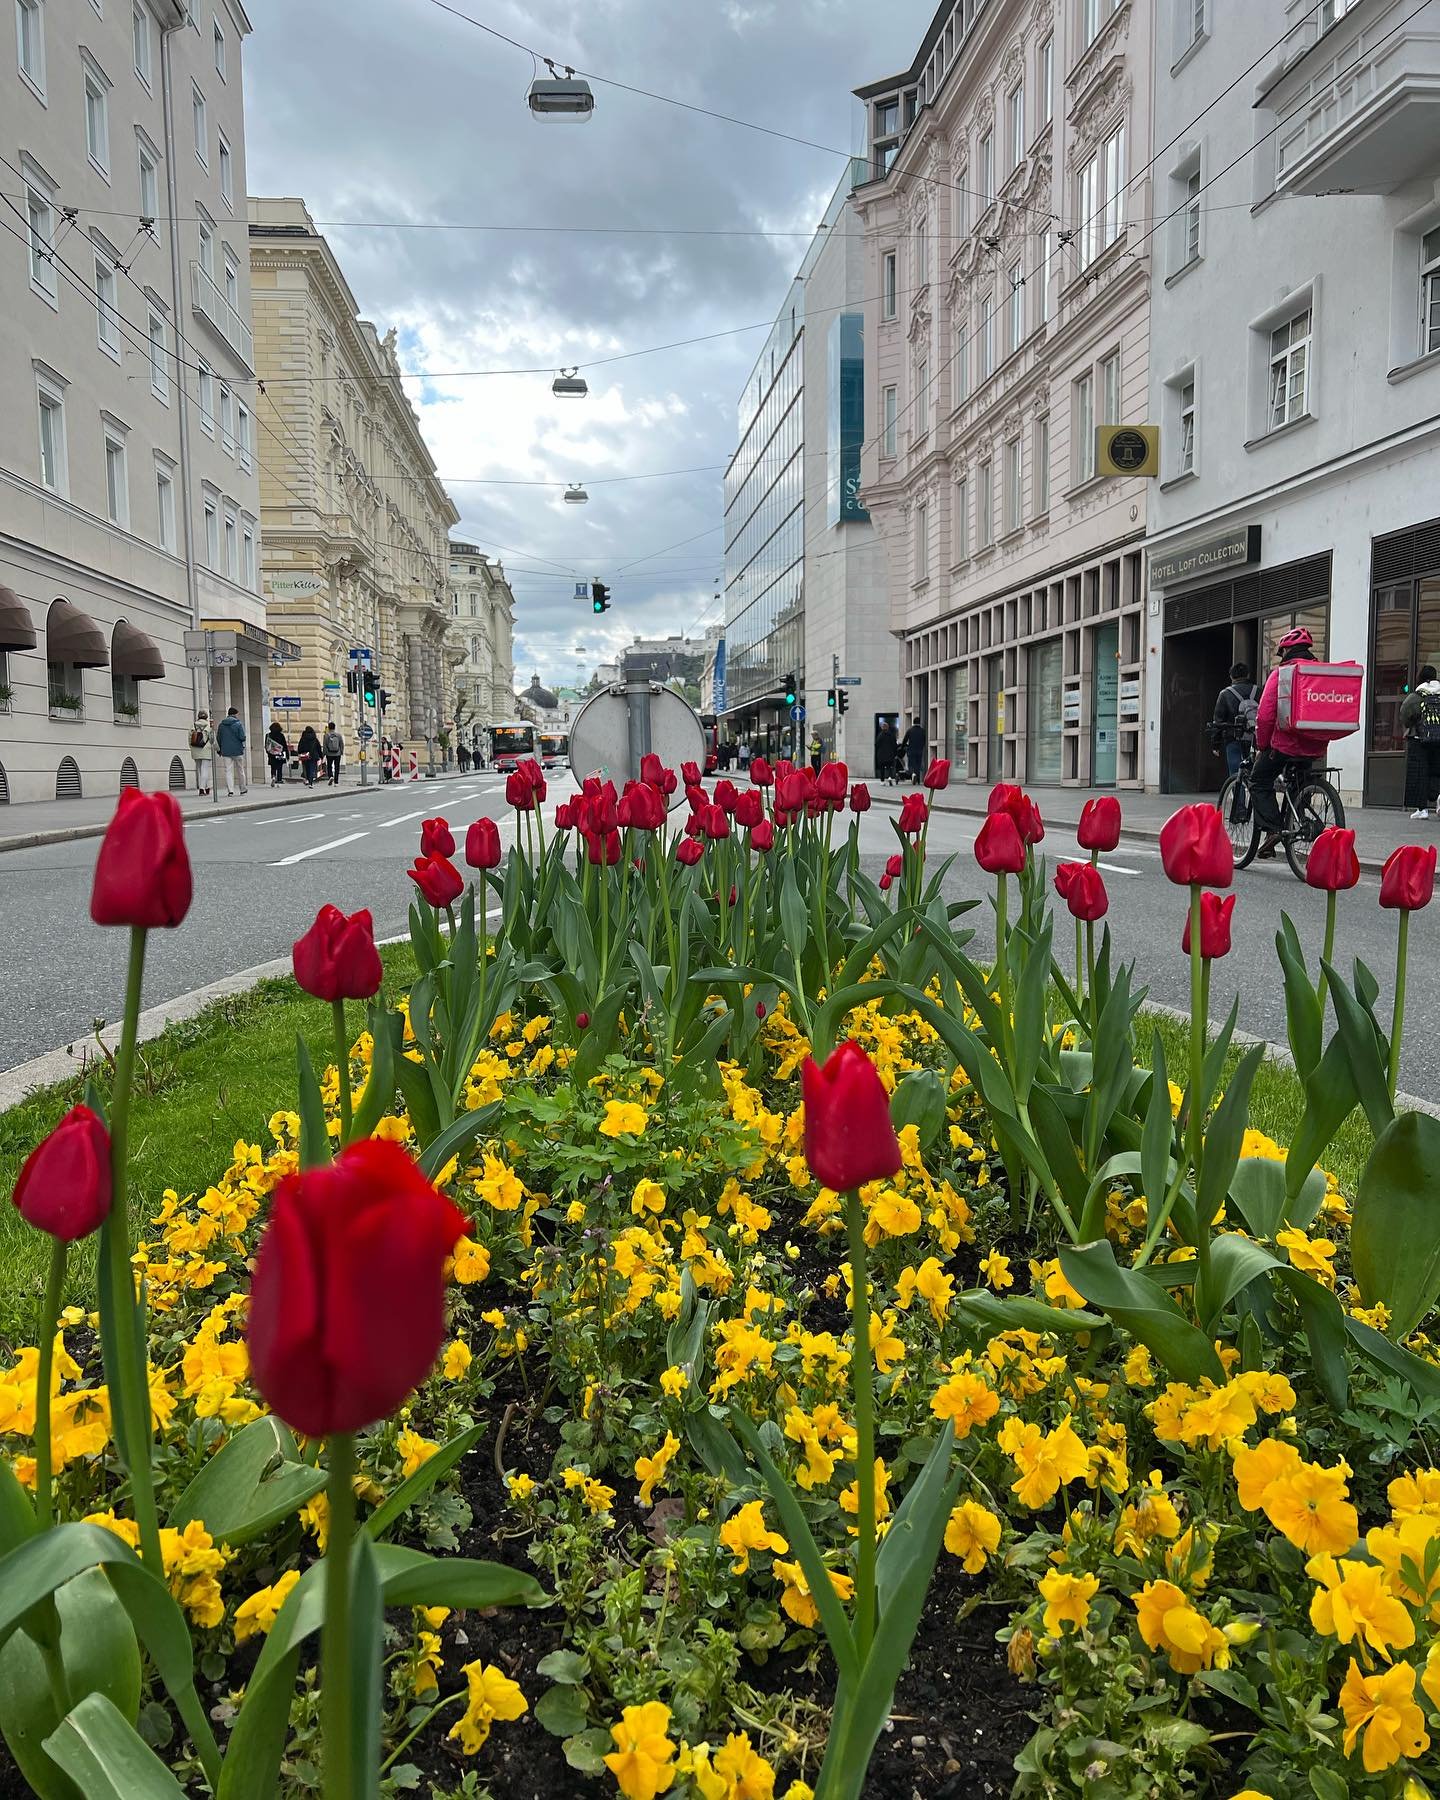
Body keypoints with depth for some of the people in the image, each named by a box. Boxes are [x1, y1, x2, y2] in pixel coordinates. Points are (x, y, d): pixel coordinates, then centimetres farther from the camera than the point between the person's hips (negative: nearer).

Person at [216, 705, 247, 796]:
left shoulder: (221, 724, 5)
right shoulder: (238, 723, -6)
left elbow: (218, 738, 7)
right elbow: (242, 737, -14)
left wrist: (220, 749, 19)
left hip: (225, 751, 2)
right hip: (237, 750, -2)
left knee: (228, 771, 0)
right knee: (240, 770, 12)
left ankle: (230, 791, -12)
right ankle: (243, 789, 23)